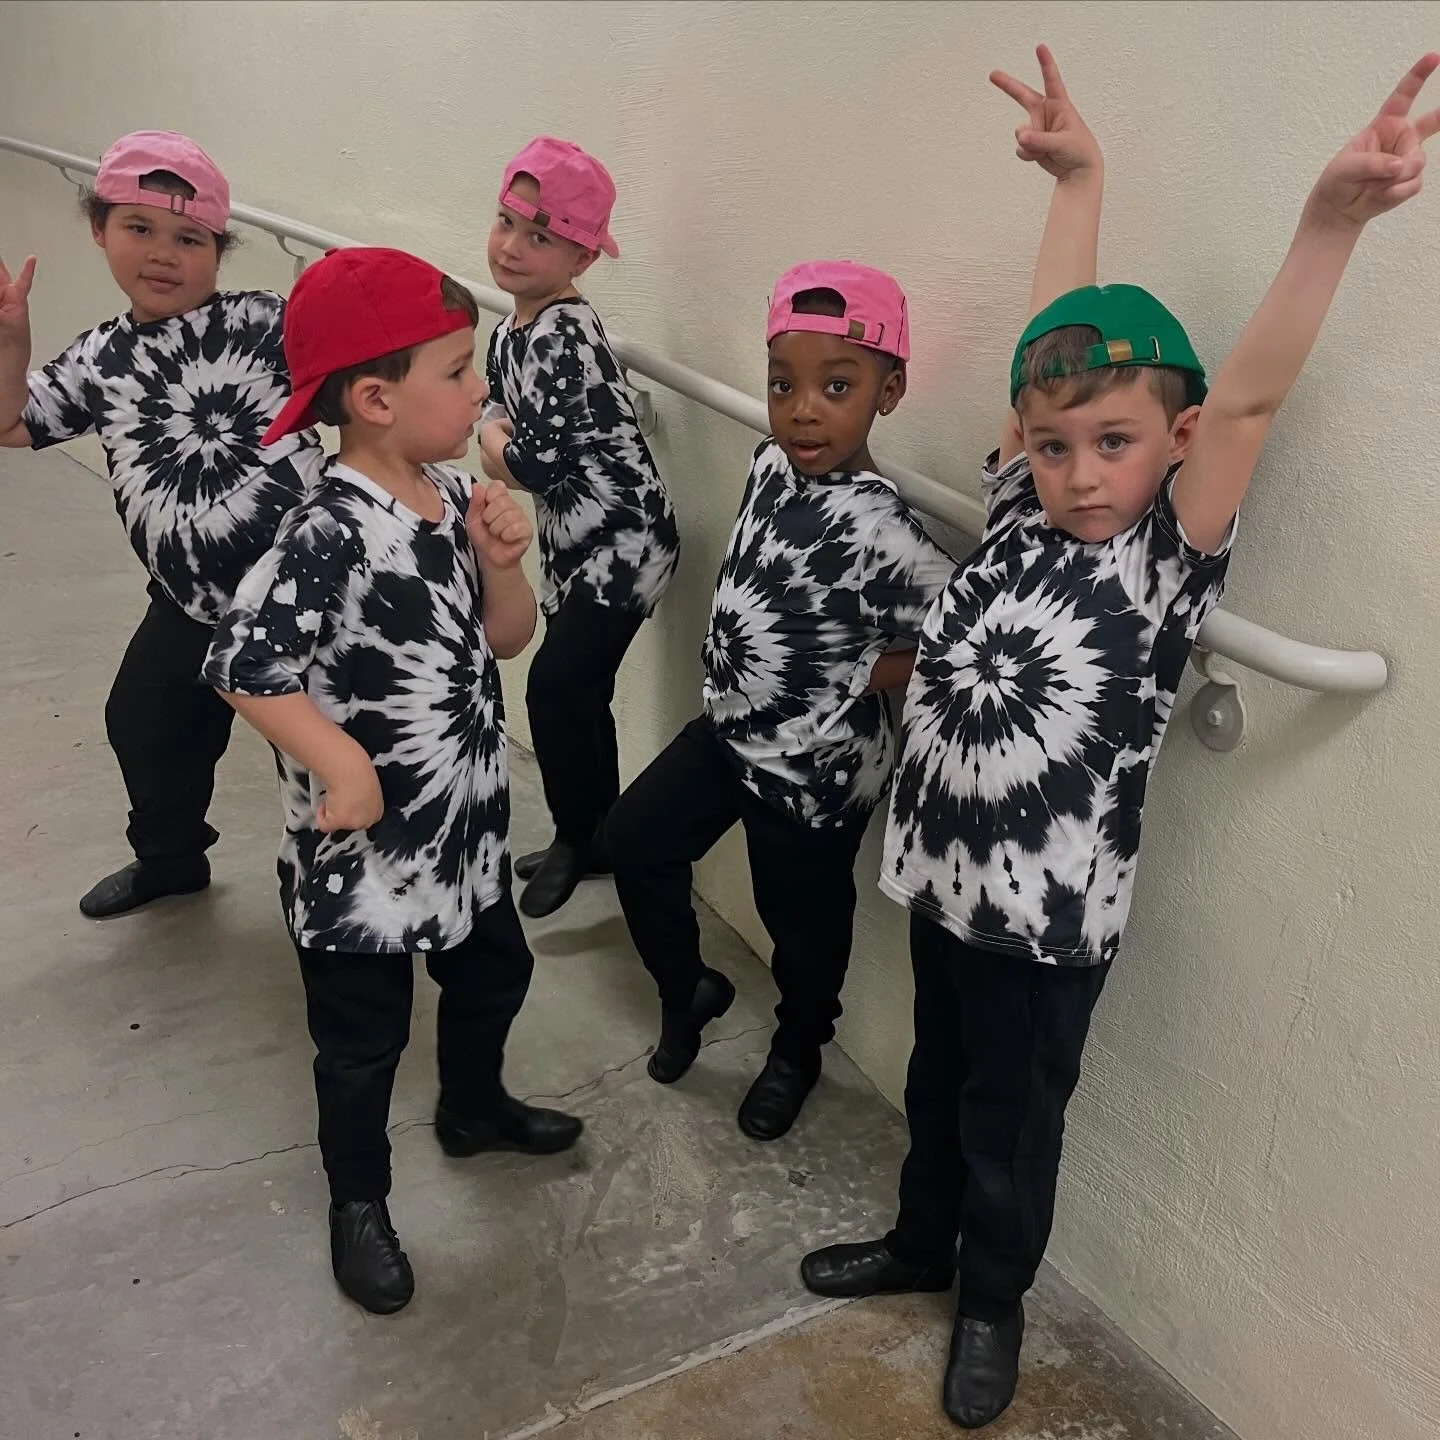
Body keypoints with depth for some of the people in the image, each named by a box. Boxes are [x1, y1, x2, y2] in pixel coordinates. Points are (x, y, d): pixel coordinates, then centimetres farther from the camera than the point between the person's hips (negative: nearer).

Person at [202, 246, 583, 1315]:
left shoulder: (454, 493, -2)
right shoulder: (331, 533, -26)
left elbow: (507, 639, 4)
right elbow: (244, 664, -29)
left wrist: (499, 561, -13)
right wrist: (341, 762, -29)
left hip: (466, 819, 8)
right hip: (364, 848, -7)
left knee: (493, 972, 27)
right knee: (365, 1037, 13)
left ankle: (475, 1108, 55)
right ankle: (359, 1204, 38)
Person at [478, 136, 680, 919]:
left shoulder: (564, 335, -20)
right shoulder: (509, 331, 9)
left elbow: (540, 461, -24)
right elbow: (505, 422, 19)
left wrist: (490, 441, -4)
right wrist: (501, 439, -3)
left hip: (622, 540, -9)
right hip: (573, 543, 9)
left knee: (557, 683, -12)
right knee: (578, 692, 14)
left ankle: (579, 838, 8)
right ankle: (594, 836, 29)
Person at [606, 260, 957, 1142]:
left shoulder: (878, 531, -29)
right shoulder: (774, 464, -7)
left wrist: (860, 679, -18)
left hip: (816, 768, -7)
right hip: (734, 726, 7)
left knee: (804, 922, 15)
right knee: (637, 839, 15)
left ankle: (798, 1052, 45)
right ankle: (689, 989, 39)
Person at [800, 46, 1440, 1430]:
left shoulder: (1171, 555, -14)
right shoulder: (1016, 511, -3)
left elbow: (1246, 398, -27)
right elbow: (1051, 341, 2)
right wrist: (1077, 179, 6)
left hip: (1049, 907, -4)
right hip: (943, 869, 5)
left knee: (1012, 1117, 16)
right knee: (934, 1082, 24)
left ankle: (993, 1296, 42)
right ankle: (919, 1243, 49)